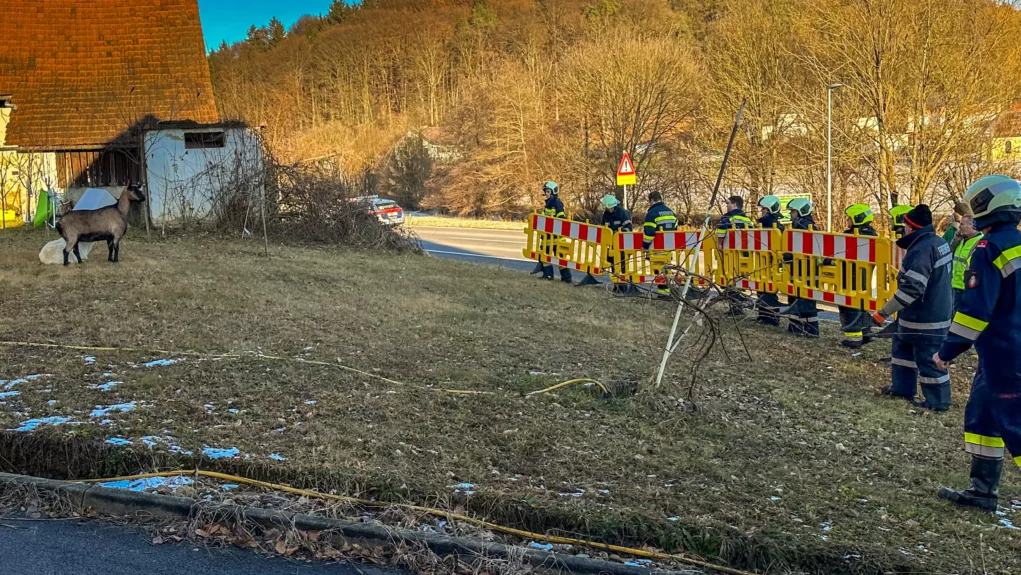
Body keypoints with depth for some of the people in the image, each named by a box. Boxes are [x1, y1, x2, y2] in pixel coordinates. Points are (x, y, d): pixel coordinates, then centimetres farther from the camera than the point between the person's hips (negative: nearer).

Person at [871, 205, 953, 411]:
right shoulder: (938, 242, 7)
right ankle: (902, 388, 32)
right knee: (903, 344, 23)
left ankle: (938, 401, 11)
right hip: (937, 309, 11)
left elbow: (911, 289, -30)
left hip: (926, 317, -11)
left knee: (927, 358, 0)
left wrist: (884, 312, -25)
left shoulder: (921, 250, -25)